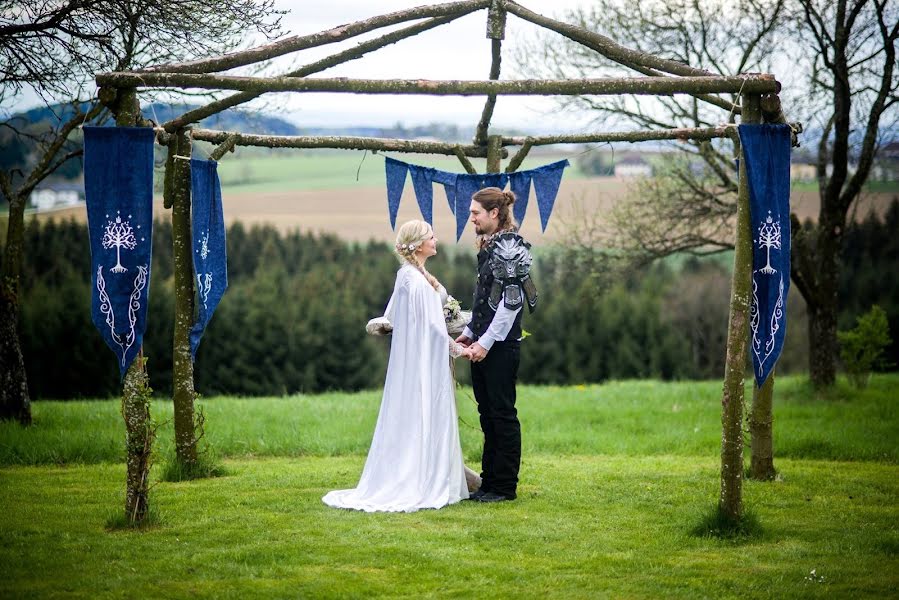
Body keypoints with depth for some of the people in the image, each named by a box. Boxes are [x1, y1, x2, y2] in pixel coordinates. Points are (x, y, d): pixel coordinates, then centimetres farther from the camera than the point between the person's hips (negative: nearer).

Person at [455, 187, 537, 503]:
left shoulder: (509, 248, -14)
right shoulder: (489, 246, 14)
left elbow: (511, 302, -19)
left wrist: (486, 341, -19)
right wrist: (470, 332, 16)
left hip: (501, 346, -9)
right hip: (483, 344, 9)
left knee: (502, 412, -2)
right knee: (487, 413, 12)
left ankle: (506, 486, 4)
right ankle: (490, 482, 19)